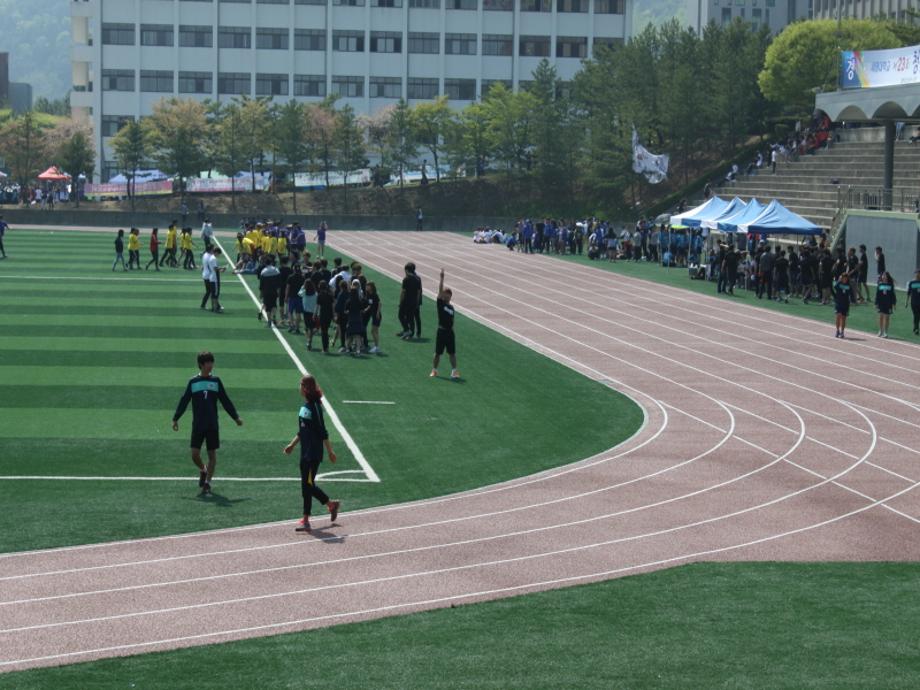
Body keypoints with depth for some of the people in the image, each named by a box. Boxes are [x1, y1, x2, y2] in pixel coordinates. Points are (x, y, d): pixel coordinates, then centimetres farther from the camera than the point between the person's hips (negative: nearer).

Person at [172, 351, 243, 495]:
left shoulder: (216, 381, 5)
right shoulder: (193, 382, 3)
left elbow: (226, 401, 9)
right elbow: (184, 401, 5)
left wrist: (236, 417, 6)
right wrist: (176, 419, 2)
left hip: (213, 425, 1)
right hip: (197, 425, -1)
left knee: (212, 454, 0)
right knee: (195, 454, -5)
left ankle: (207, 482, 9)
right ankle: (203, 471, 25)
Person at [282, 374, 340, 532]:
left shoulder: (315, 406, -15)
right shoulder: (305, 405, 12)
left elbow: (323, 432, -15)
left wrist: (330, 451, -14)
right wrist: (292, 445, 22)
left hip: (313, 454, -9)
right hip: (305, 453, 9)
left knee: (307, 485, -6)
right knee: (308, 485, 14)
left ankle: (306, 520, -2)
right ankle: (331, 504, 30)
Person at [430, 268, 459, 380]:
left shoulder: (451, 307, 9)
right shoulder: (440, 304, -3)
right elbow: (440, 290, -13)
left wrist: (451, 329, 12)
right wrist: (442, 278, -22)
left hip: (450, 332, 3)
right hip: (441, 331, -3)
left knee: (452, 353, 2)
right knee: (437, 353, 4)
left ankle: (454, 371, 4)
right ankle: (434, 370, 17)